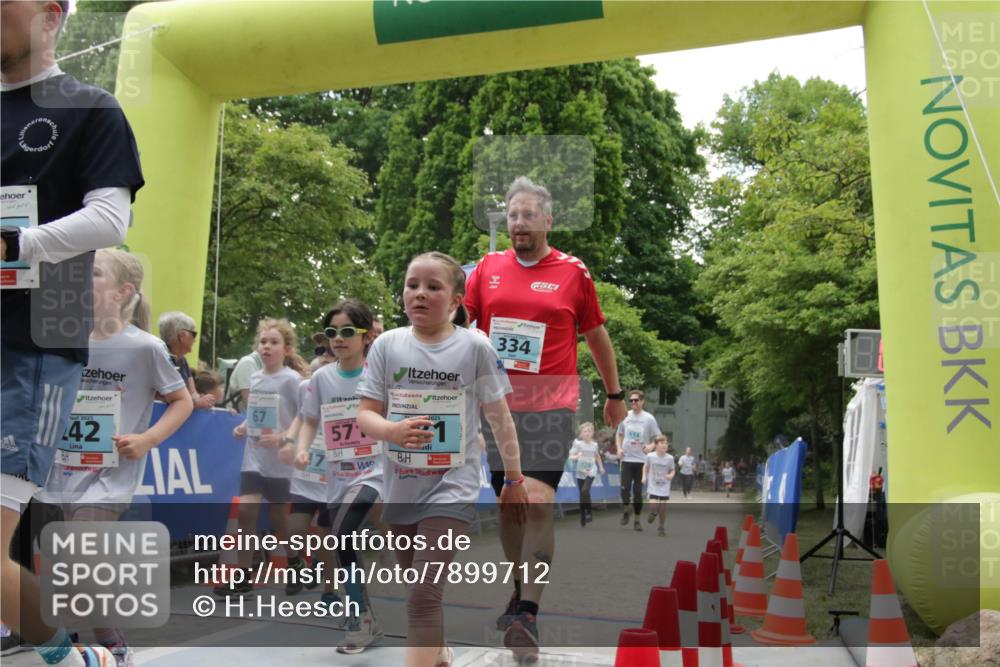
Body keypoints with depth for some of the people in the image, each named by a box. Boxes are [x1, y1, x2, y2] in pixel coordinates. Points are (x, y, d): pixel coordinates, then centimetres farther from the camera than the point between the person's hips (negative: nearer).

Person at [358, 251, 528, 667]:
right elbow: (365, 415, -2)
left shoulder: (475, 347, -8)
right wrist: (394, 431, -24)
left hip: (452, 488, -4)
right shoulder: (387, 344, -3)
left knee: (424, 594, -16)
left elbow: (499, 417, 1)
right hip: (400, 489, 4)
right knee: (419, 591, 21)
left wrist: (513, 480, 6)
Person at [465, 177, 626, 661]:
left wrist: (614, 395, 16)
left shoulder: (573, 272, 0)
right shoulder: (487, 268, 6)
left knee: (537, 505, -14)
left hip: (551, 406, -3)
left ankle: (527, 616, -6)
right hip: (496, 404, 4)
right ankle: (521, 593, 32)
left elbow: (596, 335, 9)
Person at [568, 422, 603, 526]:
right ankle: (583, 519, 16)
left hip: (591, 471, 0)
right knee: (582, 494, 4)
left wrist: (601, 467, 22)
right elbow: (571, 457, -13)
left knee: (585, 490, -23)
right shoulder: (578, 443, -8)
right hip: (580, 472, 0)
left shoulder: (594, 444, 0)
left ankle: (589, 512, -8)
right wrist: (577, 456, -33)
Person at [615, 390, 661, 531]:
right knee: (625, 488, -5)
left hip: (641, 460, -1)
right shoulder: (625, 416, 5)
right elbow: (619, 434, 18)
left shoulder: (649, 418, -2)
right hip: (626, 459, 1)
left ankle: (637, 520, 16)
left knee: (638, 491, 3)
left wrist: (651, 446, -19)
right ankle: (625, 511, 22)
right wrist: (619, 448, 1)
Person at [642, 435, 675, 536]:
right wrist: (644, 477, -3)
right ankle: (653, 513, 23)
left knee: (663, 507, 2)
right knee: (654, 506, -15)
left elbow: (672, 470, 4)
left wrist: (671, 475, -17)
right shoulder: (650, 456, -10)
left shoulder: (670, 458, -10)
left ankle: (661, 527, 23)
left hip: (665, 487, 1)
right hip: (653, 486, -1)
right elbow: (645, 466, 8)